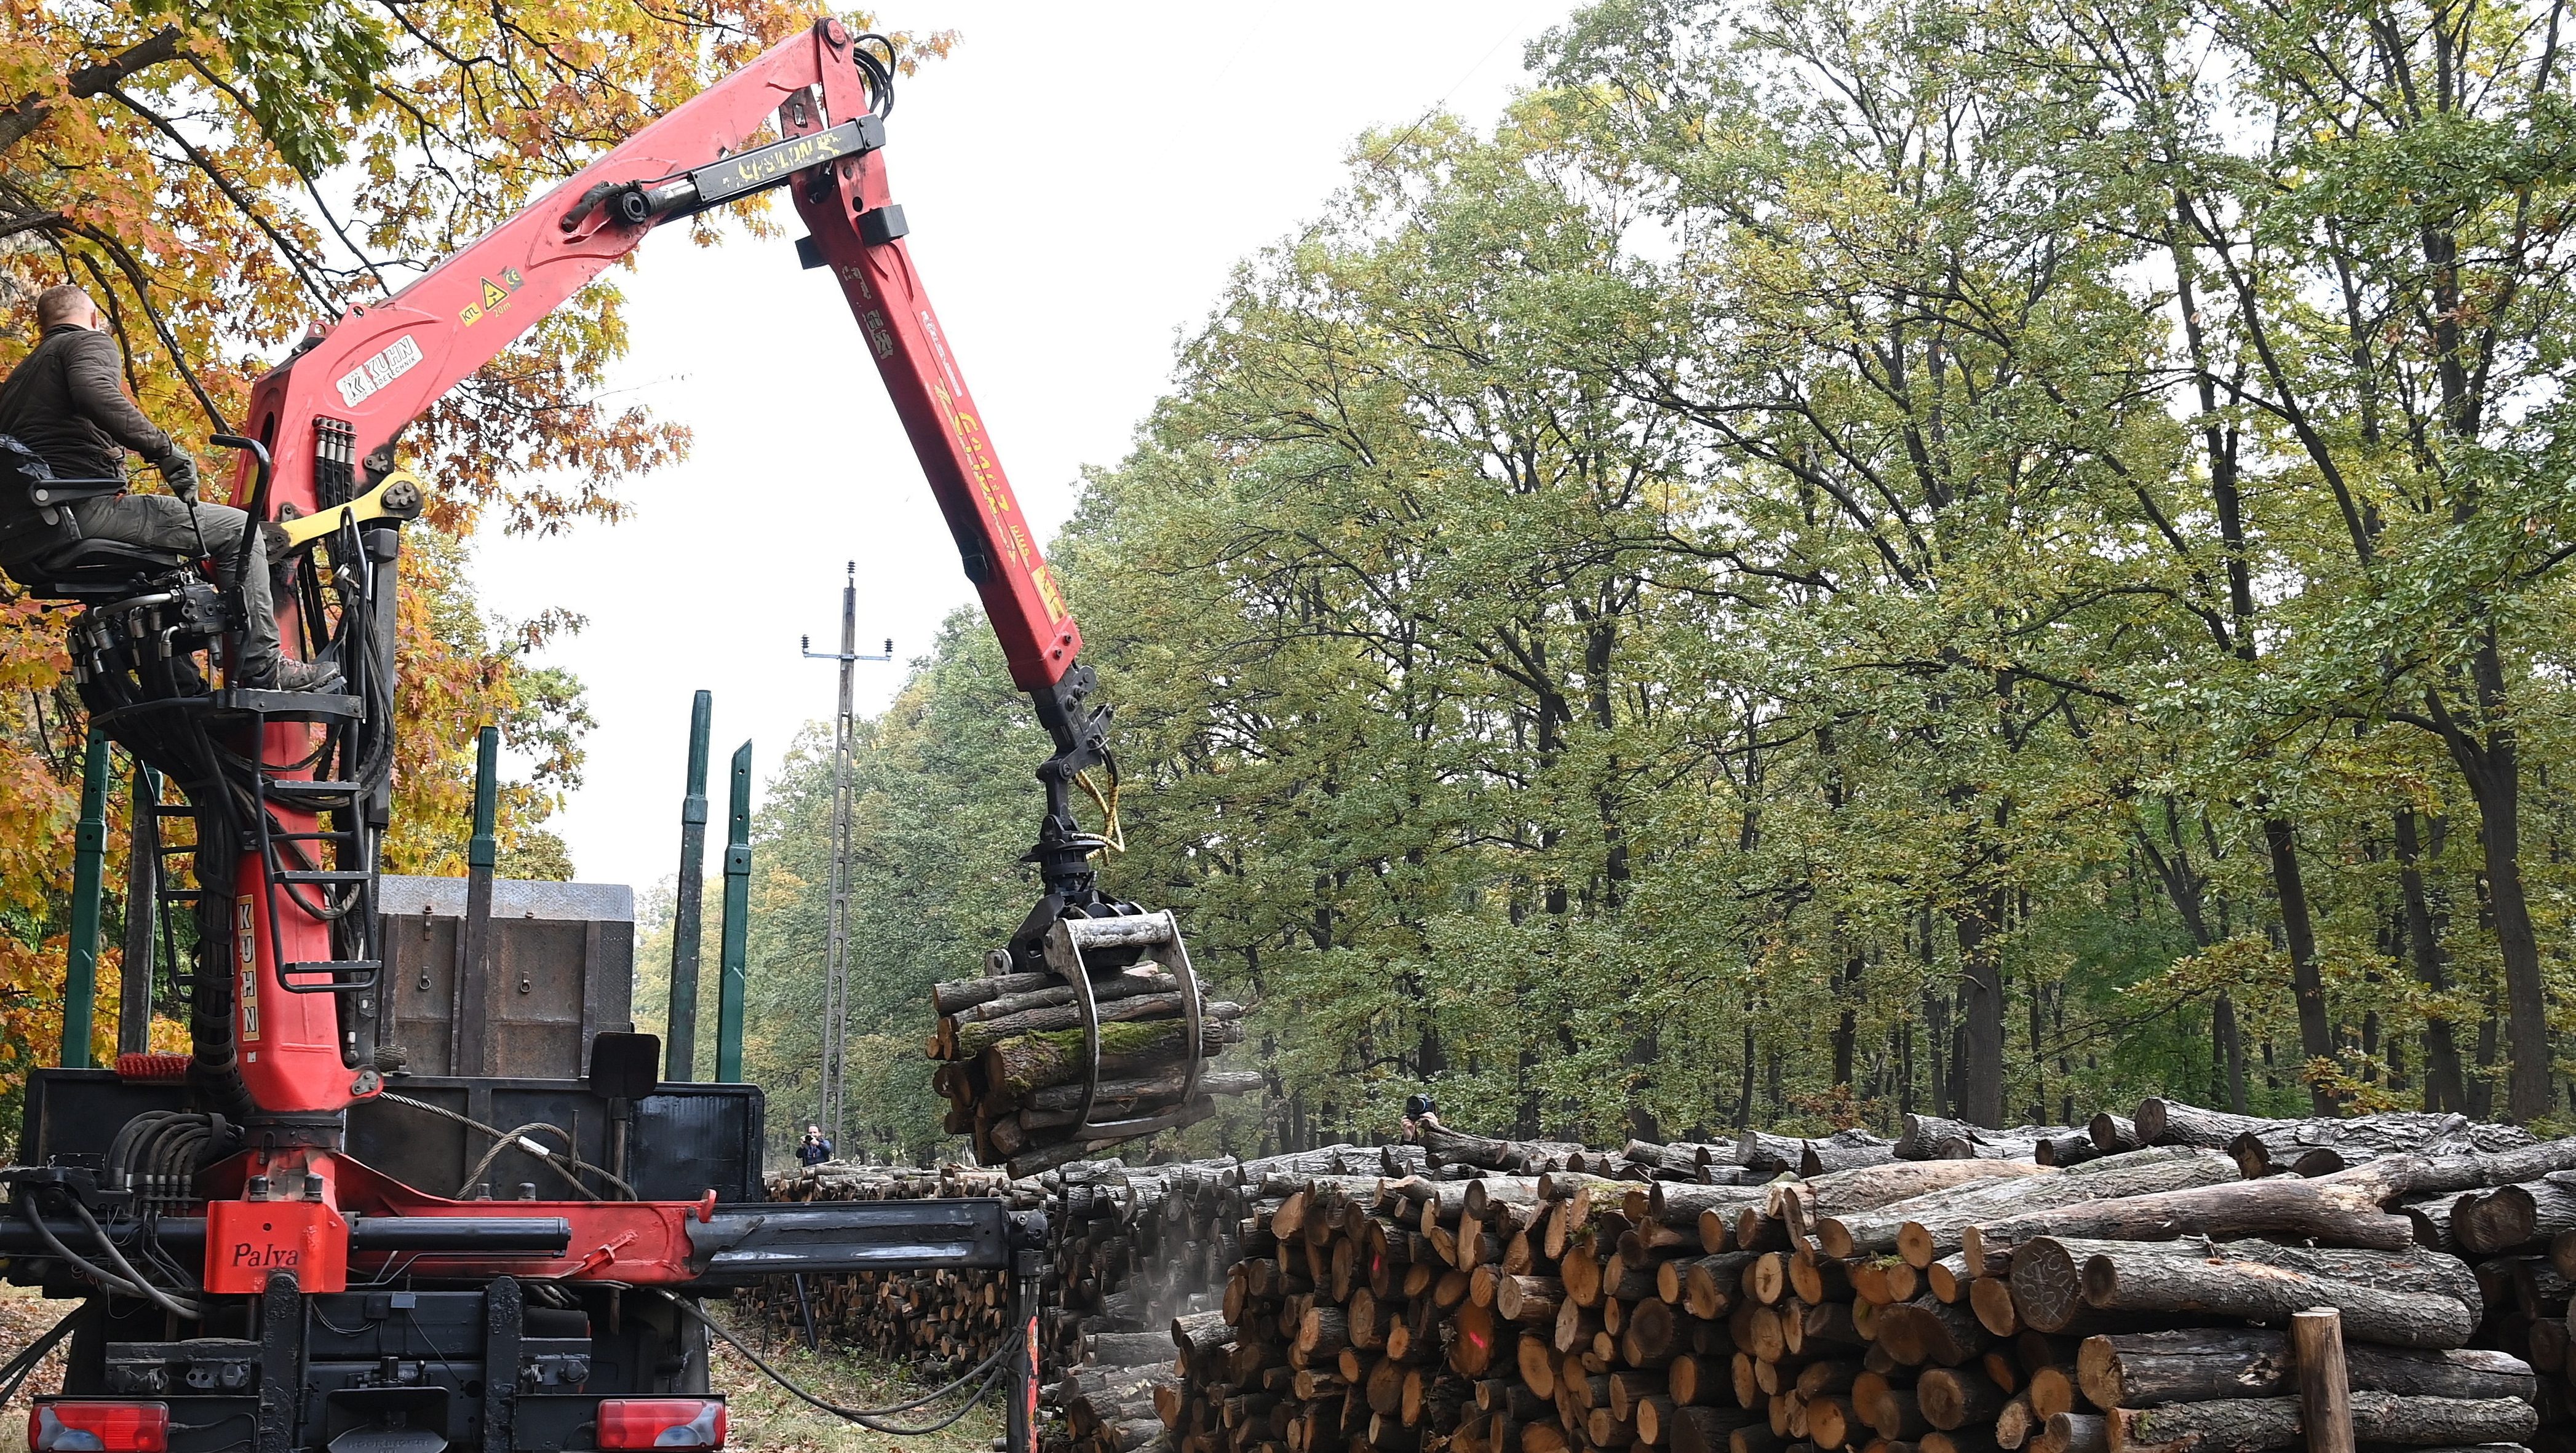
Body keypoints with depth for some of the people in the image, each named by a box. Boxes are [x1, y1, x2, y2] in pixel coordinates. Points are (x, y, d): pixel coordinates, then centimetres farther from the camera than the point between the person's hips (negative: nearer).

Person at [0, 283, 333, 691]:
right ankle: (263, 669, -12)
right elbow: (94, 392, -18)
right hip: (76, 511, -9)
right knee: (238, 527, -5)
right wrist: (165, 450, -18)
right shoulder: (91, 342, 5)